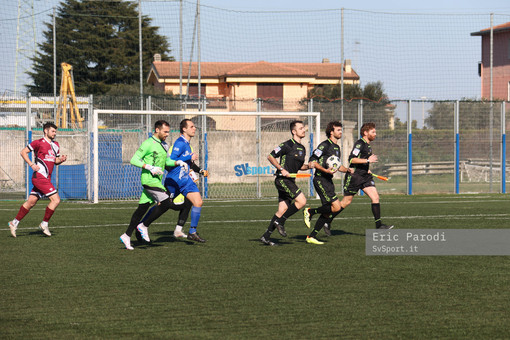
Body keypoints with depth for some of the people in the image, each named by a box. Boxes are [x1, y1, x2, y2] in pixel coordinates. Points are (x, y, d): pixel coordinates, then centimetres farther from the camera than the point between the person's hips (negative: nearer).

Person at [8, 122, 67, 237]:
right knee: (56, 200, -12)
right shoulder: (39, 143, -6)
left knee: (31, 202, 9)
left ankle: (14, 223, 17)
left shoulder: (56, 145, 17)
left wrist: (61, 160, 2)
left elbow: (55, 161, 25)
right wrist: (32, 164, -14)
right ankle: (44, 224, -1)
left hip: (46, 178, 8)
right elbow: (23, 152, -4)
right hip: (40, 176, -8)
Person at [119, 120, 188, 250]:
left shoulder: (164, 145, 16)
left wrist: (178, 162, 9)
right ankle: (144, 226, -4)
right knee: (166, 203, -15)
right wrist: (150, 168, -21)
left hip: (157, 180, 8)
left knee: (142, 208, 7)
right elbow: (134, 160, -13)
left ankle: (127, 236, 12)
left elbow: (167, 161, 28)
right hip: (149, 179, -8)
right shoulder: (148, 144, -11)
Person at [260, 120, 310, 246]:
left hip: (290, 181, 8)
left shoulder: (302, 148, 16)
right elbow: (270, 156, -9)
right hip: (282, 179, -8)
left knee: (282, 210, 4)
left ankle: (266, 237, 9)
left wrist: (308, 166, 6)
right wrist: (282, 169, -17)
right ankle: (280, 222, -8)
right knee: (301, 201, -19)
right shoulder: (288, 145, -9)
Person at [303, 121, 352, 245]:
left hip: (328, 181, 9)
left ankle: (311, 236, 10)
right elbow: (312, 161, -15)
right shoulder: (325, 145, -11)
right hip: (321, 180, -9)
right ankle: (310, 212, -2)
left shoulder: (337, 147, 18)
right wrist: (326, 170, -23)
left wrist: (348, 170, 15)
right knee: (336, 207, -17)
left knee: (328, 211, 5)